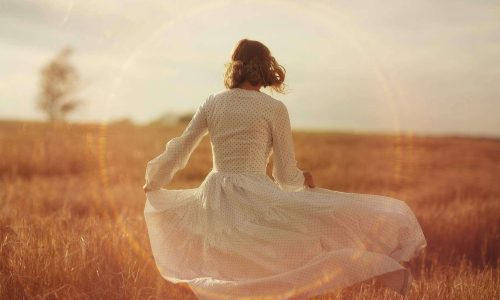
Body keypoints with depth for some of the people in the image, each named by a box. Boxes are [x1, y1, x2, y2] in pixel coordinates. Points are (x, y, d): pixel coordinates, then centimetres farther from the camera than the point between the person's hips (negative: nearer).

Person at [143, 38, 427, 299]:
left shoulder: (212, 102, 9)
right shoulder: (275, 108, -3)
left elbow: (179, 151, 13)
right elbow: (286, 176, -1)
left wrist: (154, 181, 31)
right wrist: (303, 179, 22)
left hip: (213, 201, 4)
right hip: (256, 200, -4)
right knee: (337, 222, 3)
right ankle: (383, 271, -9)